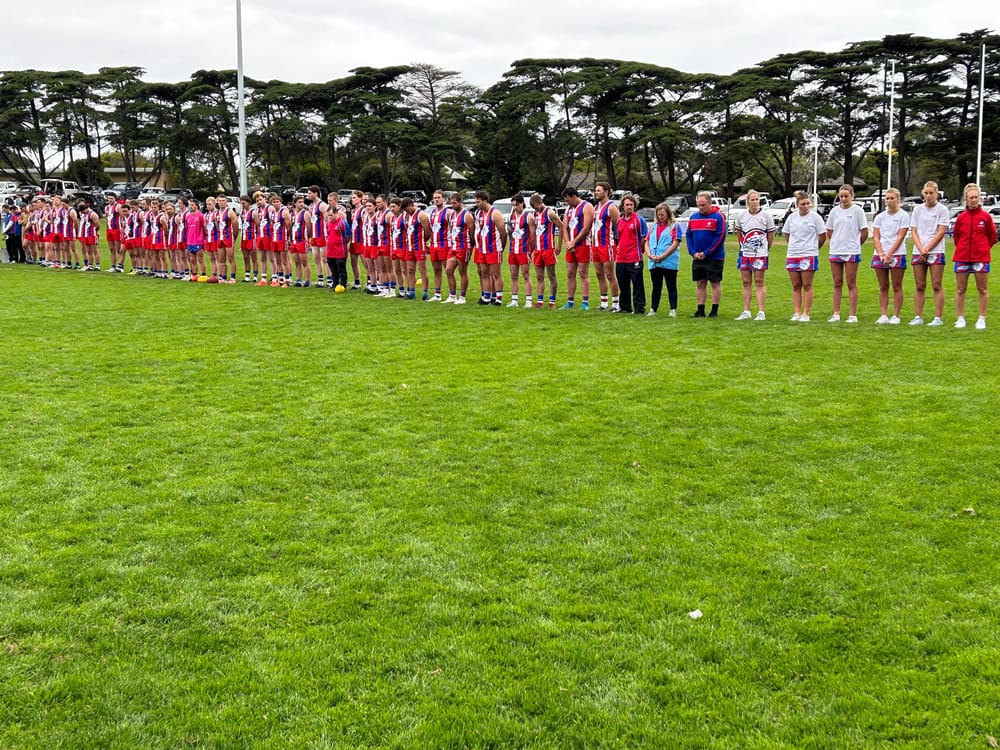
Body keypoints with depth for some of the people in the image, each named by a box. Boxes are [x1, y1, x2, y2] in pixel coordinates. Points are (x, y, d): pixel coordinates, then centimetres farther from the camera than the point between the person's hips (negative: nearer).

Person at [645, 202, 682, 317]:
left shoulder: (675, 226, -1)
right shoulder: (654, 227, 15)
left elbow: (675, 244, -10)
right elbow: (647, 243, 14)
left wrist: (662, 256, -15)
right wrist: (649, 255, -6)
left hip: (669, 262, -5)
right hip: (654, 263, 5)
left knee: (671, 287, 0)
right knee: (656, 287, 12)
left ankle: (673, 310, 2)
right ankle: (653, 309, 16)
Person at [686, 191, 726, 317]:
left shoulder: (718, 217, -9)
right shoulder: (694, 217, 8)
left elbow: (720, 237, -14)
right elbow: (689, 236, 10)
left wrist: (706, 253, -16)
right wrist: (693, 252, -5)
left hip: (714, 258, -5)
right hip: (697, 258, 5)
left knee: (715, 283, 1)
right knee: (700, 284, 9)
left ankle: (714, 311, 6)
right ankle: (700, 310, 14)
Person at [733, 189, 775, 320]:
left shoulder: (766, 216, -3)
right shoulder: (742, 216, 6)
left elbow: (771, 235, 2)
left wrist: (766, 249, 4)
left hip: (760, 254, -4)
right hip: (745, 254, 4)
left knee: (759, 282, -3)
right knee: (746, 282, 7)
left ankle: (761, 312, -1)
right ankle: (746, 312, 11)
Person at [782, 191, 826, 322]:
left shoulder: (815, 217, -4)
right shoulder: (792, 217, 8)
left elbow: (823, 235, 1)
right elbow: (786, 233, 20)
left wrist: (814, 248, 9)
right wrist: (794, 246, 14)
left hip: (809, 256, -4)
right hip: (792, 255, 4)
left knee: (807, 285, -1)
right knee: (796, 286, 5)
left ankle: (805, 314, 1)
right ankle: (796, 313, 9)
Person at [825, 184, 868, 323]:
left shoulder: (857, 210, -4)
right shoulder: (834, 211, 7)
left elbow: (864, 232, -1)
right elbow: (829, 231, 16)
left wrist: (856, 244, 6)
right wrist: (837, 242, 9)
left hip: (852, 252, -4)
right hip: (835, 251, 4)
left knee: (851, 284, -1)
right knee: (837, 284, 8)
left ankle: (853, 315, 2)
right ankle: (836, 314, 12)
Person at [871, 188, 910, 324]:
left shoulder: (903, 216, 0)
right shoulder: (880, 217, 12)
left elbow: (900, 237, -7)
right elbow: (875, 237, 6)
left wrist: (889, 254, -14)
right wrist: (881, 254, -9)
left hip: (897, 254, -4)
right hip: (880, 254, 4)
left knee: (897, 287, -1)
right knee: (883, 287, 5)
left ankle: (896, 316, 1)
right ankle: (883, 315, 8)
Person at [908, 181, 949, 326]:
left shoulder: (942, 210, 0)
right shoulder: (917, 209, 10)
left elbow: (941, 232, -5)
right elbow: (913, 231, 6)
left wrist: (927, 249, -12)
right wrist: (921, 249, -8)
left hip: (936, 252, -3)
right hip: (918, 252, 4)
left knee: (937, 286, -3)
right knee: (919, 286, 5)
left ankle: (938, 318, -2)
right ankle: (918, 317, 9)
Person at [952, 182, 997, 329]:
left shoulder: (985, 216, -2)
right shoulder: (961, 217, 2)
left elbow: (992, 235, 6)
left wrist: (984, 248, 6)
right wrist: (962, 248, 9)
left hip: (981, 257, -2)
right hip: (962, 257, 2)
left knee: (983, 289, 3)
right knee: (960, 290, 5)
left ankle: (982, 319, 9)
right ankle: (960, 318, 13)